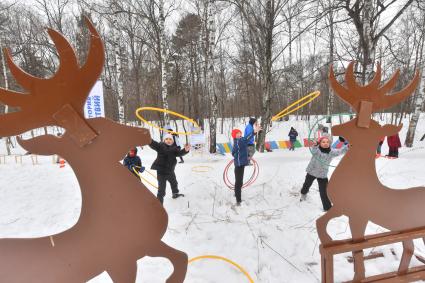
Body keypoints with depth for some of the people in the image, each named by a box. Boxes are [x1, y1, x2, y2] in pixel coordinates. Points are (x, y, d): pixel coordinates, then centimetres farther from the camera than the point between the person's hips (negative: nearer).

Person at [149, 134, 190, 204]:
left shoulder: (174, 148, 1)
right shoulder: (160, 146, -12)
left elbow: (179, 153, -12)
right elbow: (152, 144, -28)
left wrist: (185, 150, -34)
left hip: (170, 171, 7)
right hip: (161, 171, -6)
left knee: (174, 183, 31)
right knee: (161, 189, -9)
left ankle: (175, 194, 59)